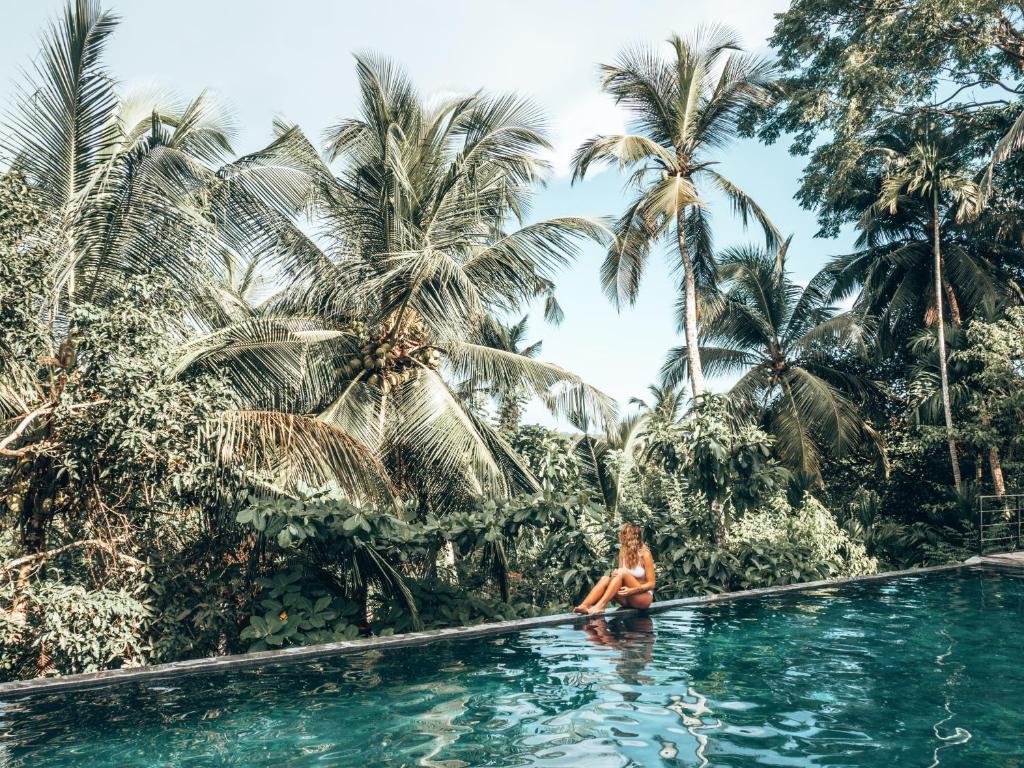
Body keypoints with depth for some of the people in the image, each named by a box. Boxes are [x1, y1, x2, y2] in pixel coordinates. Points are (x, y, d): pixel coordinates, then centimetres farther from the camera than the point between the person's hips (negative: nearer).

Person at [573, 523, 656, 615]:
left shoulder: (645, 555, -11)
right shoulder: (623, 552, 5)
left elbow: (651, 584, -10)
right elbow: (619, 576, 4)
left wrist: (632, 590, -25)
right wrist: (614, 575, -20)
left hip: (644, 597, -5)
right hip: (627, 598, 5)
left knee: (623, 573, -30)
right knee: (605, 578, -22)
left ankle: (599, 606, -41)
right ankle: (584, 606, -40)